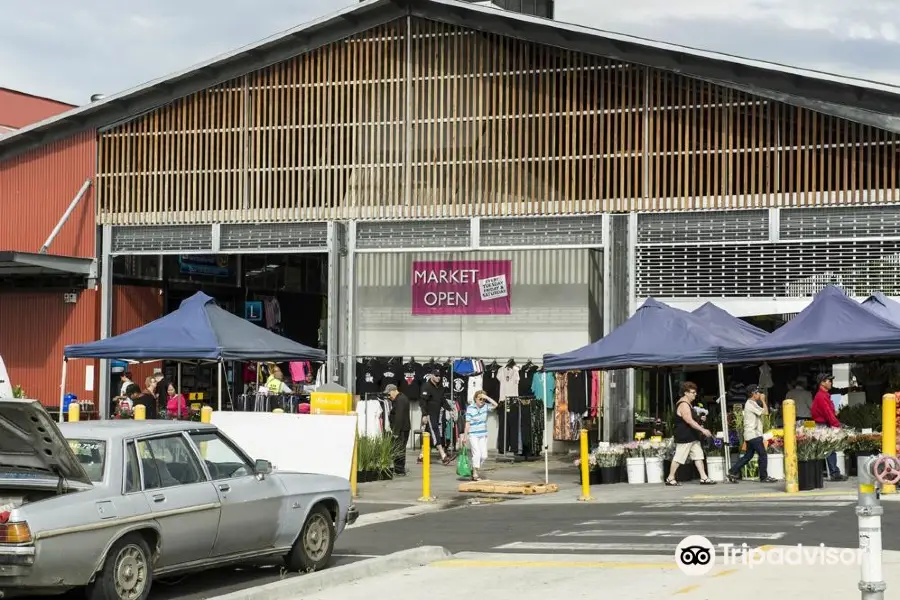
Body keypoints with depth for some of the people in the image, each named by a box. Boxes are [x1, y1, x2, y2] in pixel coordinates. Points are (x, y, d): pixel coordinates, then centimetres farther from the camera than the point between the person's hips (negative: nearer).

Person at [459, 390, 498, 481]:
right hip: (473, 435, -5)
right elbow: (467, 423, -9)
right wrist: (465, 436, -10)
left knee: (484, 455, 4)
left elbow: (495, 404, -7)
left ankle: (474, 470, 23)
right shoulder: (470, 408, -8)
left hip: (483, 435, 5)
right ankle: (475, 474, -6)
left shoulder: (485, 406, 5)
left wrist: (486, 397, -12)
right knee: (477, 453, -13)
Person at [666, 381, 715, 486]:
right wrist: (703, 430, -27)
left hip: (692, 437, 11)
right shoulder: (683, 405, -17)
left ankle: (703, 477, 2)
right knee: (679, 458, -5)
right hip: (684, 437, -11)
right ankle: (670, 478, 3)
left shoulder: (688, 404, 18)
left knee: (698, 455, 4)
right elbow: (689, 421, -25)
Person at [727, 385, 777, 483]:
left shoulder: (751, 403, 19)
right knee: (763, 455, -6)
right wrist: (763, 401, -8)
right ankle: (764, 477, -1)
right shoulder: (751, 404, -13)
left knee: (748, 456, 12)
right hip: (753, 434, -11)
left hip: (751, 434, 11)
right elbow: (765, 412, -15)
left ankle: (733, 473, 10)